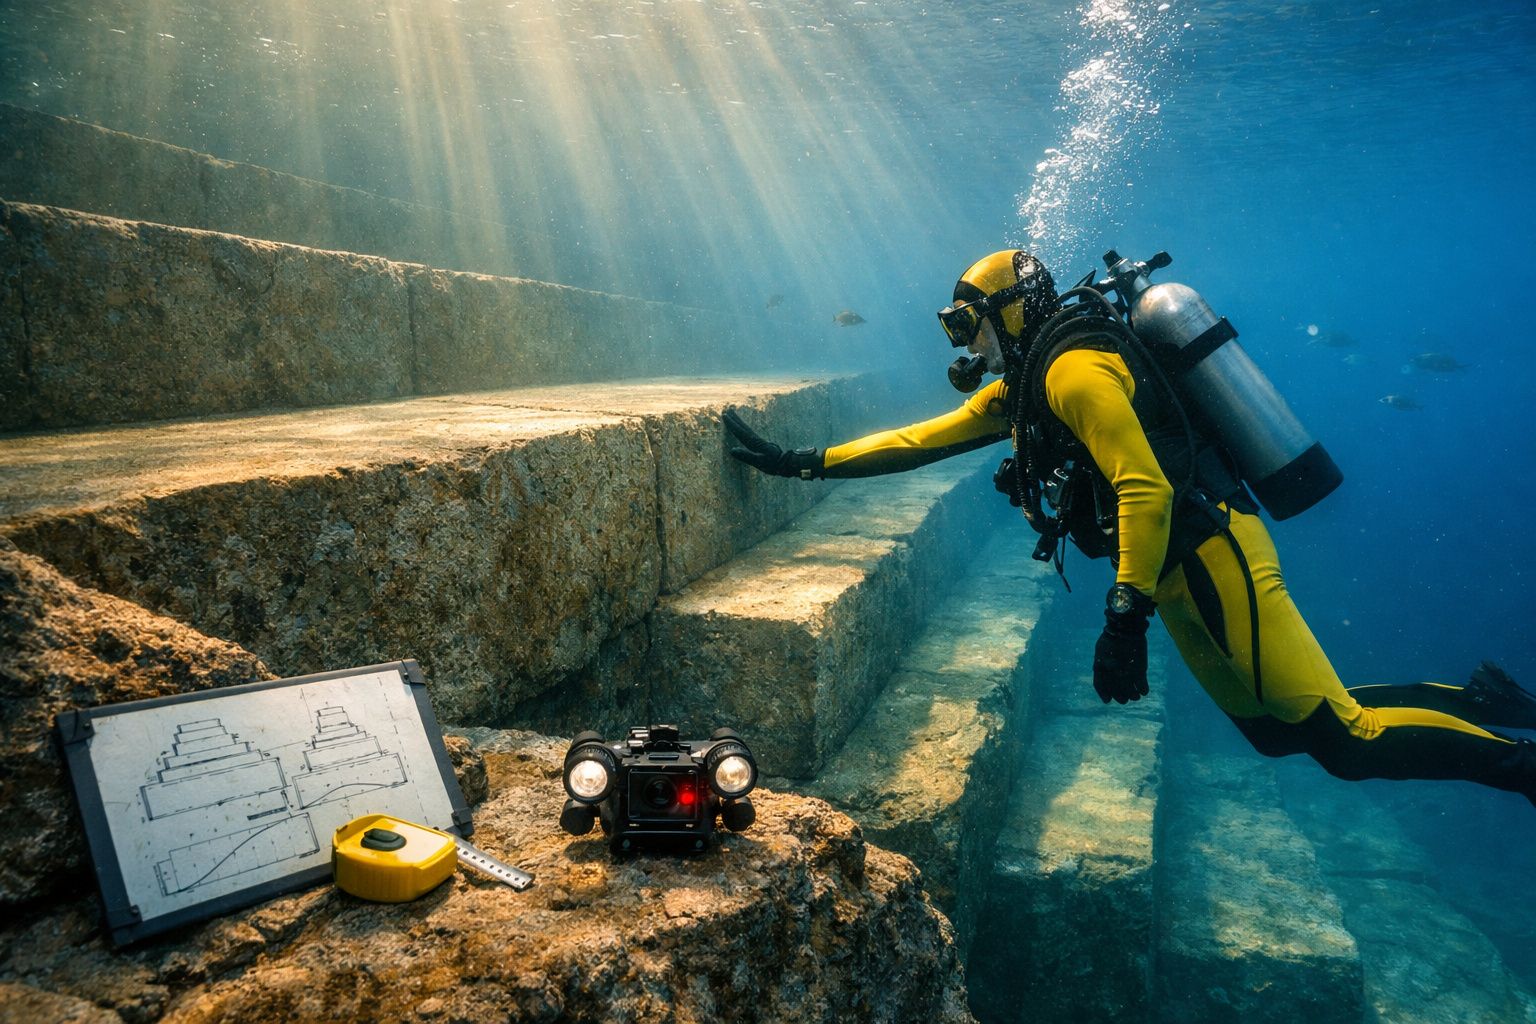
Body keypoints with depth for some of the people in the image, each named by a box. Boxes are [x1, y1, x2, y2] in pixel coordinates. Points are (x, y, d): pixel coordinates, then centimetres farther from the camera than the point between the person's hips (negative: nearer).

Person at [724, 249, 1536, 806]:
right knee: (1274, 731, 17)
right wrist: (801, 462, 9)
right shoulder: (1020, 388, 15)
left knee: (1344, 740, -10)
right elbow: (922, 440, 14)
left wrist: (1125, 618, -27)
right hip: (1177, 569, 10)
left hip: (1210, 552, -10)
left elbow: (1146, 488, -25)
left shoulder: (1074, 366, -16)